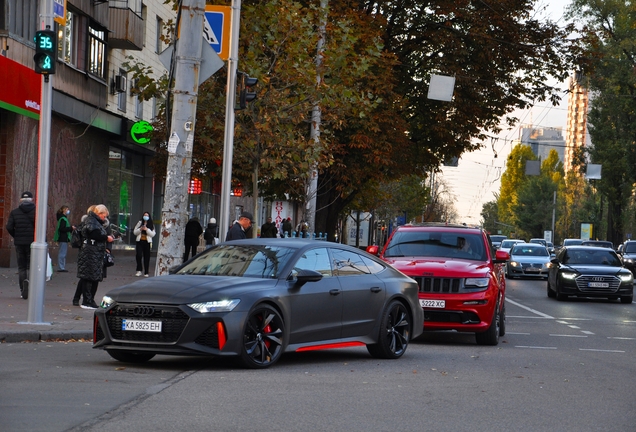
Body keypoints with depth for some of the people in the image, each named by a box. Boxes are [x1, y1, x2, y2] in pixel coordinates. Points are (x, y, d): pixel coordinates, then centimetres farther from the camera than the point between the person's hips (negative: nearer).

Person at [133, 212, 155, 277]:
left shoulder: (151, 225, 6)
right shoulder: (139, 223, 9)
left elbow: (153, 234, -2)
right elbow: (134, 232, 8)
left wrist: (147, 229, -15)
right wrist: (140, 229, -10)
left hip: (147, 242, 0)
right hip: (139, 241, 0)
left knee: (146, 257, 1)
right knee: (138, 255, -14)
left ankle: (146, 273, 7)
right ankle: (139, 270, -3)